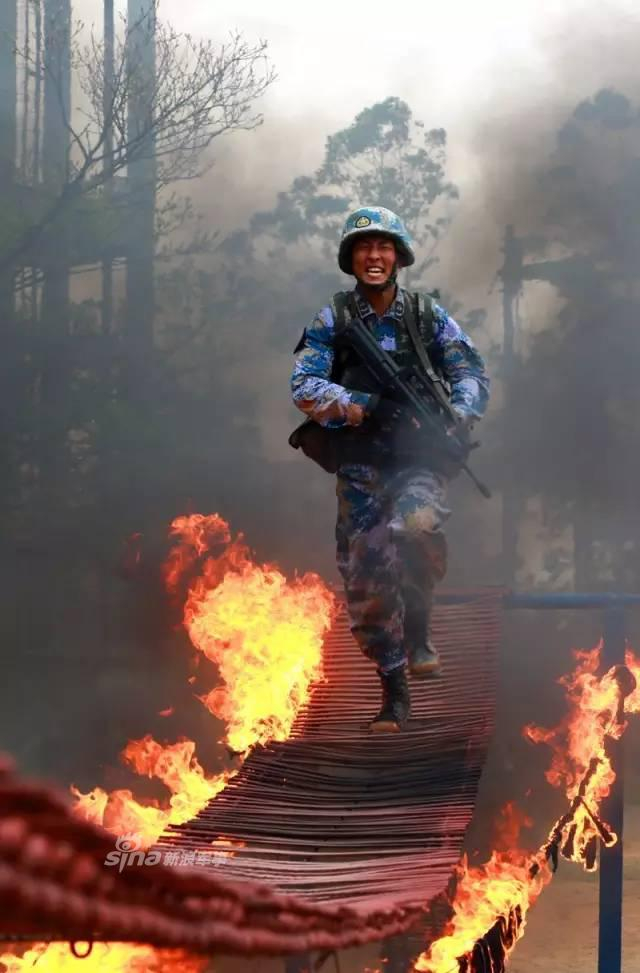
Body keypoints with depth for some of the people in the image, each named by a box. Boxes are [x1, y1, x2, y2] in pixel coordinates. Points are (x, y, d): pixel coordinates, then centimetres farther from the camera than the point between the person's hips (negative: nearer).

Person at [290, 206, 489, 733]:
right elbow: (304, 386, -7)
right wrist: (363, 407, -22)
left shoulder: (429, 315, 5)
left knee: (415, 526, -32)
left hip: (420, 457, -1)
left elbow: (473, 375, 1)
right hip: (361, 464, 1)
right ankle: (394, 693, 13)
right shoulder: (333, 320, 3)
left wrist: (455, 417, -19)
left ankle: (419, 626, -5)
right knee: (366, 578, -2)